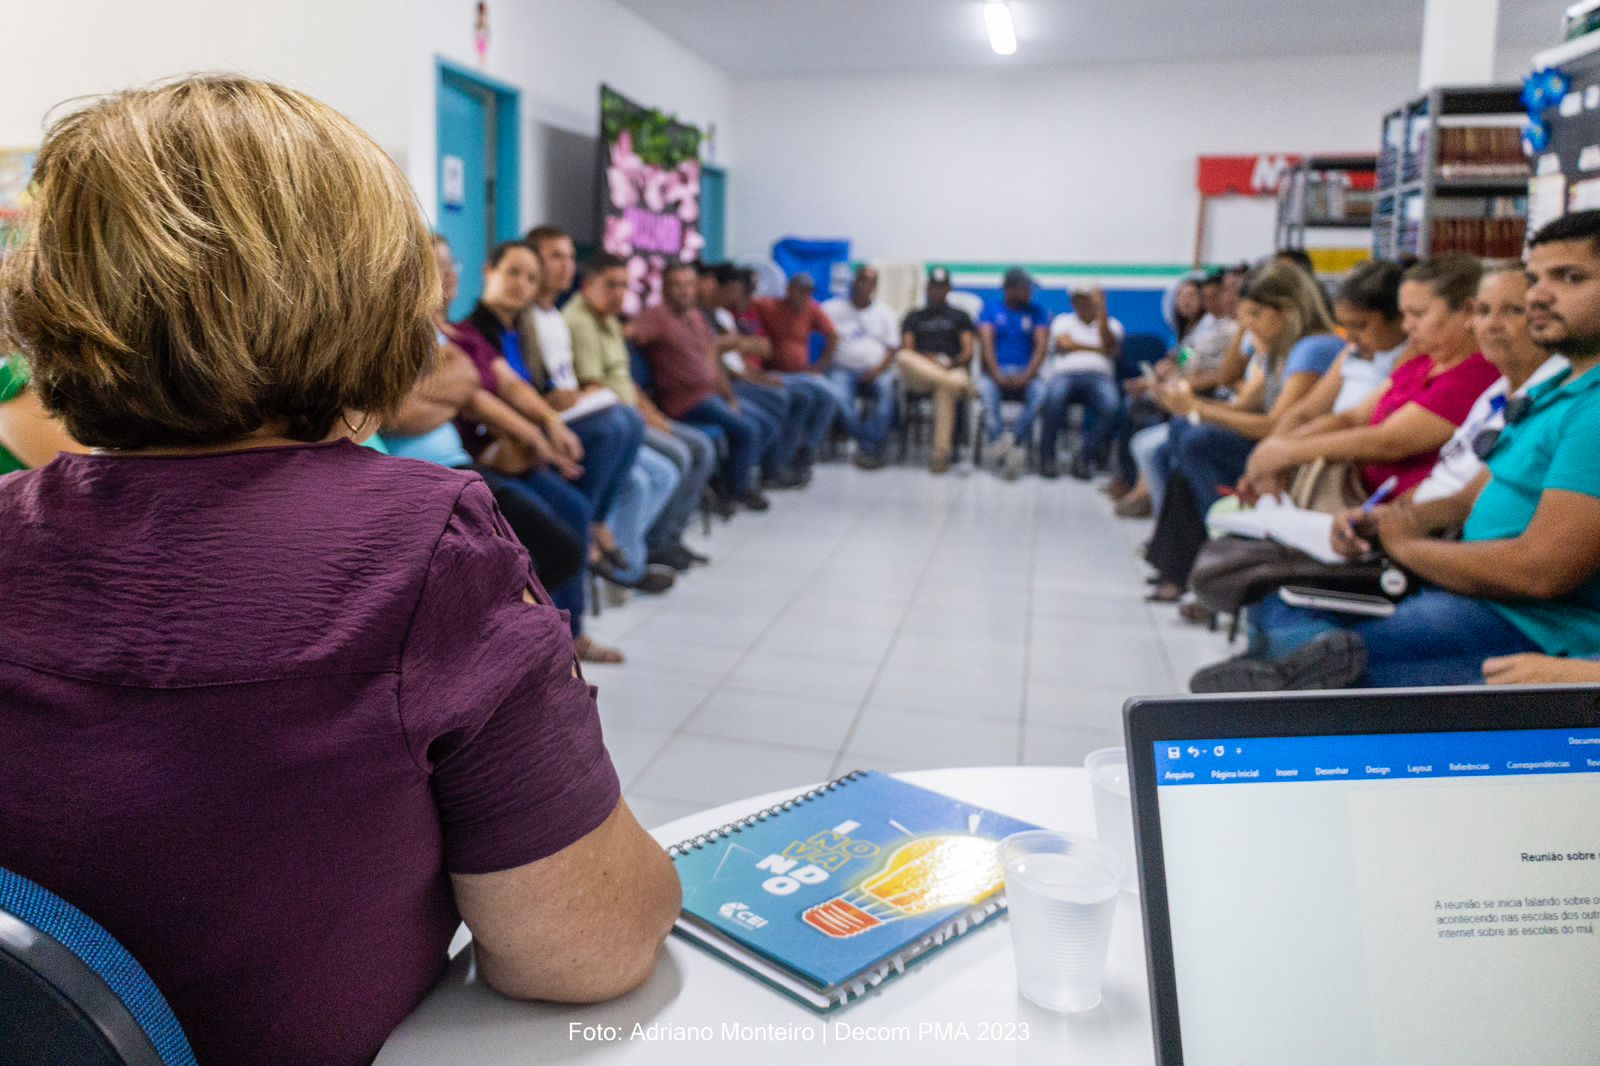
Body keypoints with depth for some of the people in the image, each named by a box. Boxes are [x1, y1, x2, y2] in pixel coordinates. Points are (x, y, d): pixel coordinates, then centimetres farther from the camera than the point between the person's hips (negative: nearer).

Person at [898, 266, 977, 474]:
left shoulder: (960, 316, 23)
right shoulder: (914, 317, 25)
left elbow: (968, 353, 10)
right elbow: (907, 350, 9)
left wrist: (953, 363, -13)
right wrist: (927, 360, -12)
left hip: (953, 369, -1)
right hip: (918, 375, 1)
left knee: (944, 389, -40)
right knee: (902, 358, -35)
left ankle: (941, 451, -53)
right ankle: (959, 385, -51)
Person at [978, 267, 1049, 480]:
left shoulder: (1037, 313, 14)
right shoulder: (992, 312, 12)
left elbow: (1041, 346, 2)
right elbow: (987, 344, -1)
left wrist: (1027, 376, -16)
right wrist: (997, 375, -19)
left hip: (1025, 373, 1)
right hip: (997, 372, -1)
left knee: (1040, 392, -34)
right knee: (986, 390, -37)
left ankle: (1009, 440, -35)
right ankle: (1009, 451, -42)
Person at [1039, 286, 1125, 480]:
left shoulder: (1111, 324, 24)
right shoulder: (1062, 320, 26)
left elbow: (1109, 345, 0)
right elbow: (1064, 343, 4)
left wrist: (1101, 308, -3)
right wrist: (1098, 349, 7)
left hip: (1099, 376, 1)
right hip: (1065, 373, -1)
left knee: (1112, 405, -34)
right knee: (1054, 397, -38)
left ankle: (1085, 457, -23)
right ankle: (1047, 457, -26)